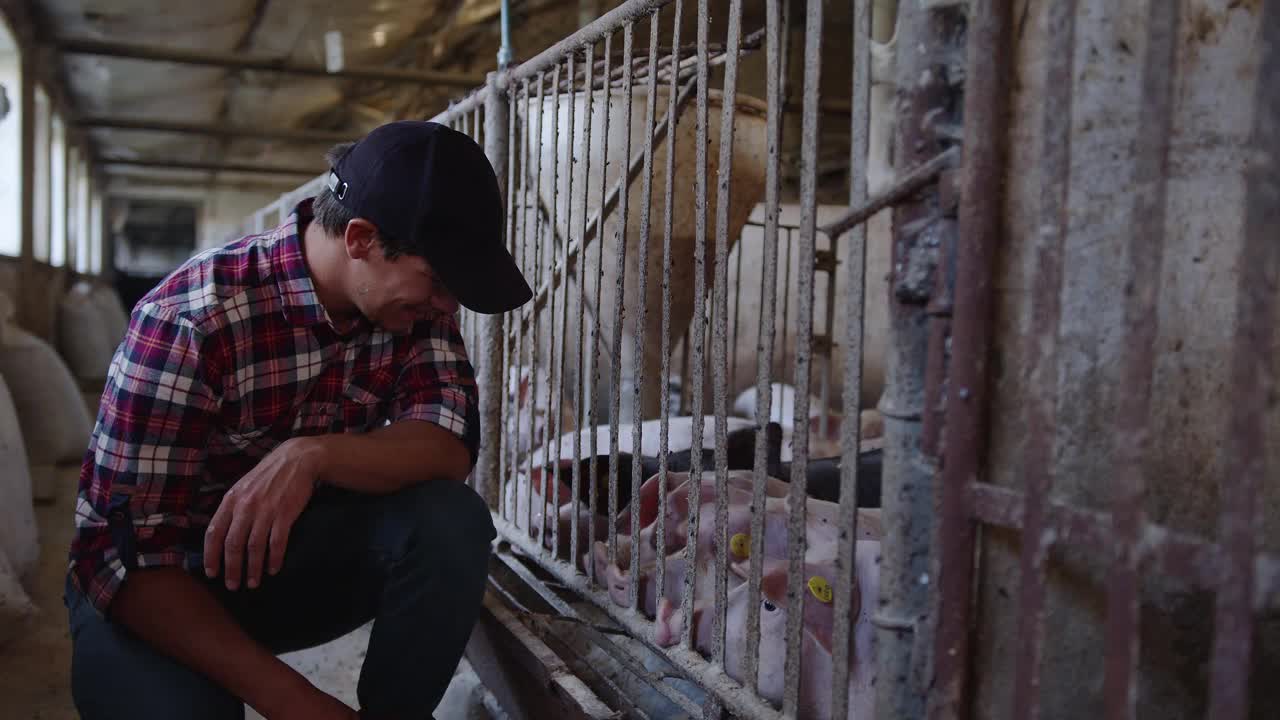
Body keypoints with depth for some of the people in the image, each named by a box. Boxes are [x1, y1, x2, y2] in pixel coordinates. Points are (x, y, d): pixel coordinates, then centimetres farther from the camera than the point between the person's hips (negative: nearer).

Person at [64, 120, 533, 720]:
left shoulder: (414, 301, -12)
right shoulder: (191, 320, -28)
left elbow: (451, 444, -21)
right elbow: (128, 552, -28)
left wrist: (313, 456, -39)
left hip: (302, 552, 4)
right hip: (156, 578, -3)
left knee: (451, 520, -25)